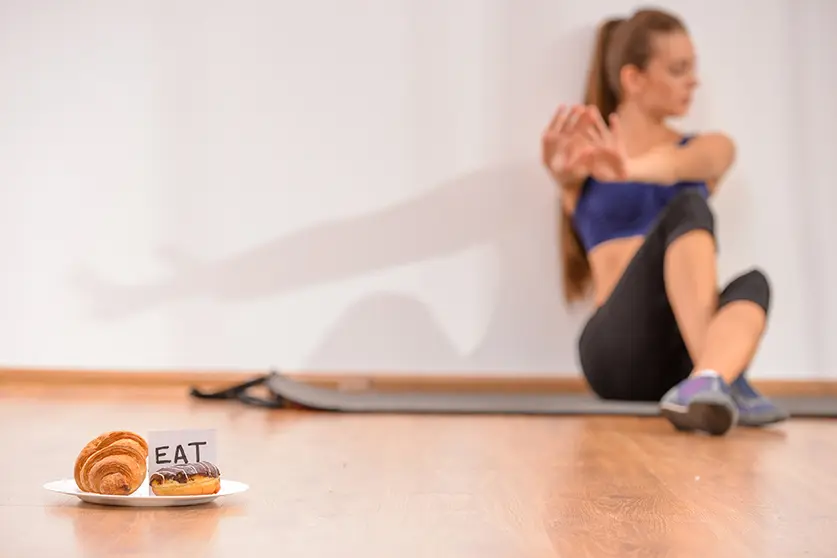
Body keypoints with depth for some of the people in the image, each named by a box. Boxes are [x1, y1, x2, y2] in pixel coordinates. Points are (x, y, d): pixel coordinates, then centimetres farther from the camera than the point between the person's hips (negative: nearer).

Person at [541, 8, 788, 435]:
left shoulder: (710, 148, 16)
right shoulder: (590, 157, 10)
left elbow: (691, 164, -11)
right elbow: (564, 168, -17)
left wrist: (631, 169, -36)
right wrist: (564, 169, -45)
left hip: (685, 351, 3)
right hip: (617, 349, -3)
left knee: (753, 282, -31)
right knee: (688, 209, -28)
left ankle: (706, 381, -58)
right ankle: (724, 380, -46)